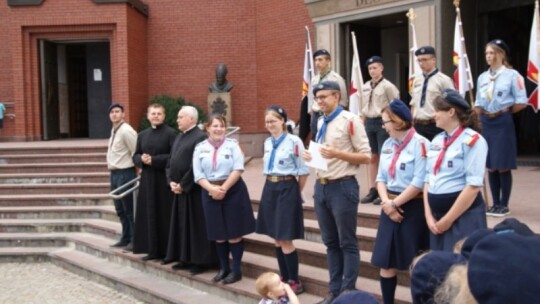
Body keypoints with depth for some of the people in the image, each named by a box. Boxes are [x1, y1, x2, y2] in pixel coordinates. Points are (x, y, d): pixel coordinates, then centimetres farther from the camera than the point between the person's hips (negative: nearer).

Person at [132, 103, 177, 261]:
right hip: (147, 180, 5)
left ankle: (168, 251, 7)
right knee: (149, 215, 6)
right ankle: (153, 250, 15)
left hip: (165, 179, -5)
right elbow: (135, 156, 14)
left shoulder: (170, 133, -5)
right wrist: (142, 159, -9)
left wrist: (154, 160, -17)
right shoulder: (142, 135, 13)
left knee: (165, 214, -2)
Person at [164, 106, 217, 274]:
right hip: (179, 189, 9)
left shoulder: (200, 137, -14)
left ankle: (201, 260, 6)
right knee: (182, 225, 13)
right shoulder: (179, 137, 14)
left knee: (196, 225, -2)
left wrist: (183, 185, -16)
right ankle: (185, 258, 22)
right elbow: (170, 161, 16)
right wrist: (171, 181, 2)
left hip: (193, 190, -9)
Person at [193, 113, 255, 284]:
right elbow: (198, 174, -1)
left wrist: (224, 188, -16)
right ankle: (223, 268, 23)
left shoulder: (232, 145, -2)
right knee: (218, 234, 10)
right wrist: (212, 189, -16)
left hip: (233, 191, -2)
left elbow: (238, 169, -10)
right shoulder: (200, 148, 4)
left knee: (234, 233, 1)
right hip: (210, 193, 3)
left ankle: (236, 270, 10)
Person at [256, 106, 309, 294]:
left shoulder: (294, 141, -14)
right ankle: (284, 278, 23)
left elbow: (303, 171, -9)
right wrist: (271, 186, 16)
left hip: (287, 189, -7)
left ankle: (295, 282, 9)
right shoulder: (267, 142, 10)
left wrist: (296, 192, 2)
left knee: (285, 240, -4)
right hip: (270, 189, 7)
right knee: (276, 239, 12)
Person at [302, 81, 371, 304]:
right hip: (321, 186, 8)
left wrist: (337, 154, -21)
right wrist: (311, 156, 2)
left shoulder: (350, 120, -10)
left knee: (347, 243, 4)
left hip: (342, 187, -7)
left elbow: (366, 156, -11)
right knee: (330, 242, 14)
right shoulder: (321, 123, 13)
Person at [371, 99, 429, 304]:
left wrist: (395, 203, -13)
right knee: (386, 262, 10)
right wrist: (386, 202, -8)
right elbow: (381, 177, 9)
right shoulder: (388, 145, 9)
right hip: (390, 208, 7)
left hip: (413, 208, -7)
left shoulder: (419, 144, -12)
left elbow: (419, 182, -18)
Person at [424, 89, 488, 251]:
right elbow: (428, 180, 11)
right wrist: (429, 215, 0)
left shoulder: (472, 140, -10)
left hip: (464, 217, -7)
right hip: (437, 216, 7)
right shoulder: (436, 141, 11)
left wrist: (448, 220, -14)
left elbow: (473, 186, -16)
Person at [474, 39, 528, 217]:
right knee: (490, 166, 8)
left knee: (503, 166, -1)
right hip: (486, 123, 6)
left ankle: (504, 205, 9)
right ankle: (495, 203, 18)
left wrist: (503, 111, -6)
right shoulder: (482, 77, 10)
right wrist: (482, 115, 2)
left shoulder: (512, 75, -7)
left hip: (503, 123, -6)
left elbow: (522, 102, -8)